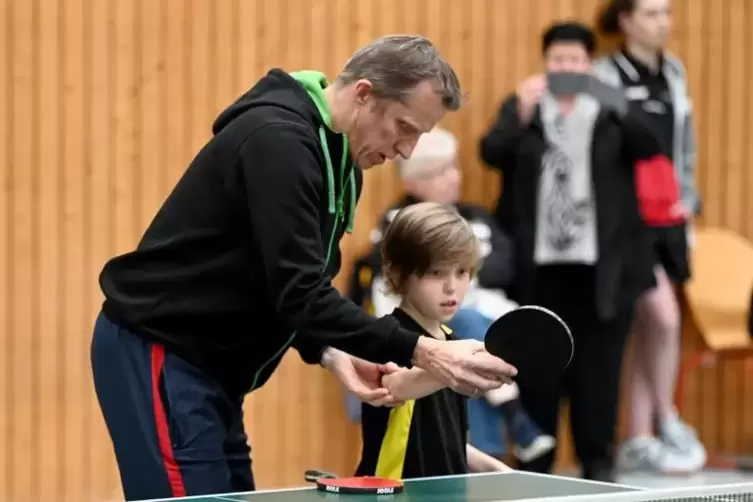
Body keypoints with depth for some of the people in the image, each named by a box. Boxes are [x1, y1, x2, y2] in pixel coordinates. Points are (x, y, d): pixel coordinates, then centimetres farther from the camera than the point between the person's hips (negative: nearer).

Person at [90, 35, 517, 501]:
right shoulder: (278, 140, -22)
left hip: (208, 365, 10)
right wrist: (421, 352, -30)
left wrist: (330, 352, -6)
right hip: (157, 351, -10)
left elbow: (298, 294, 14)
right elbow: (299, 294, -29)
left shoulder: (340, 164, 8)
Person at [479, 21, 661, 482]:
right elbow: (491, 153, -8)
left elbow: (648, 147, -9)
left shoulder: (611, 112, 8)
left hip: (599, 264, 0)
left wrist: (614, 107, -26)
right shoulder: (521, 108, 9)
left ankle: (598, 461, 12)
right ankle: (535, 460, 10)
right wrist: (522, 113, -25)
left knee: (597, 366, 1)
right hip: (537, 264, 0)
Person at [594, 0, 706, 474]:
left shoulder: (674, 72, 11)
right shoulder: (607, 77, -11)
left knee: (647, 330, 9)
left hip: (670, 217, 7)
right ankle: (668, 421, 3)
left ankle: (639, 440, 15)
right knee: (664, 316, -15)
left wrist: (688, 199, 13)